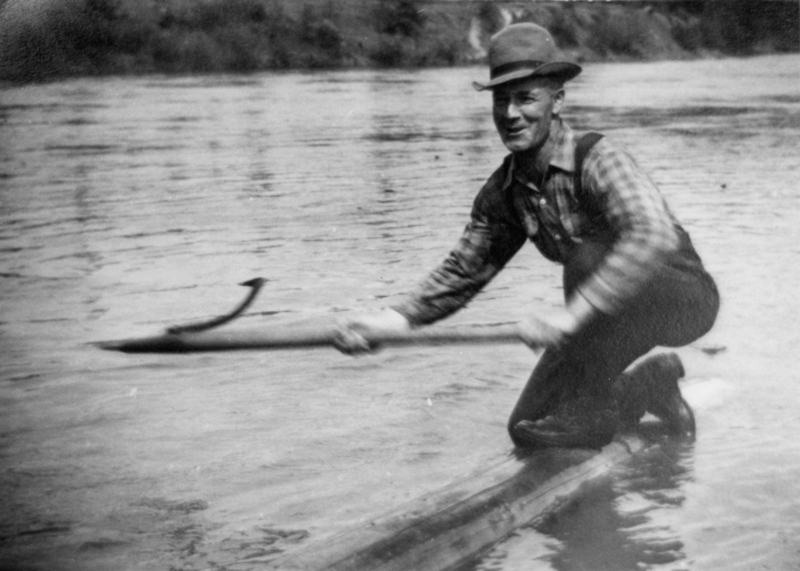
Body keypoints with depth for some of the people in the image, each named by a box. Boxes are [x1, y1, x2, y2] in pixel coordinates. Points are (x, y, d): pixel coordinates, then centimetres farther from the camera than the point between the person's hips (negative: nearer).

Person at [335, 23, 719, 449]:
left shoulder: (597, 160, -25)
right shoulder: (503, 192, -4)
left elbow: (654, 237, -42)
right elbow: (462, 271, 3)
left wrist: (572, 313, -52)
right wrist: (393, 318, -14)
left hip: (683, 298, -6)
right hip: (609, 316, 7)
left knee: (590, 257, -35)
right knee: (527, 429, -2)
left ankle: (590, 410, -17)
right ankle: (649, 388, 19)